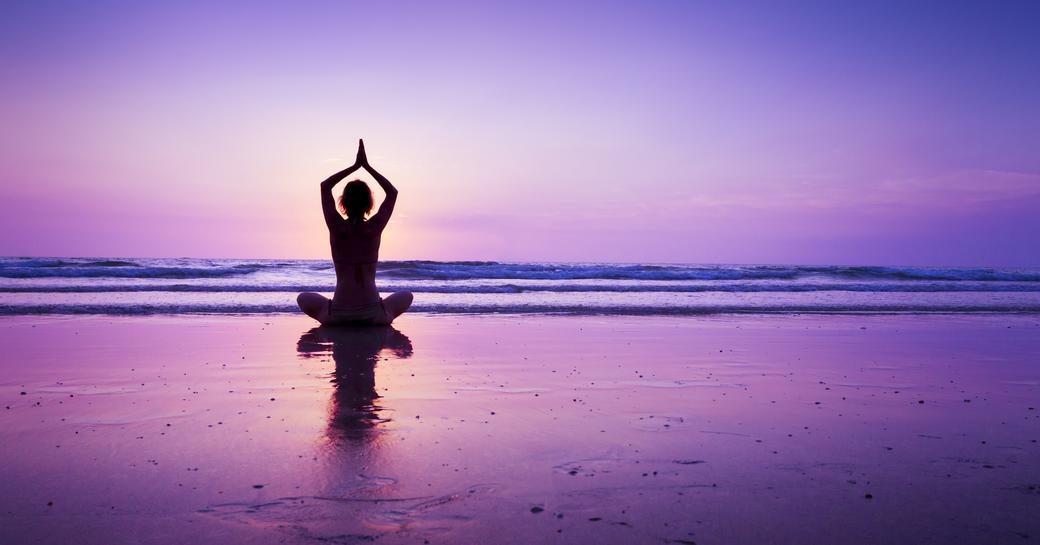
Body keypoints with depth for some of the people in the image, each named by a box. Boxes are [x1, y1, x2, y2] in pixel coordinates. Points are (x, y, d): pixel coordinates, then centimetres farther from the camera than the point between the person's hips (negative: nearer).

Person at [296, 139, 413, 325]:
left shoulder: (336, 227, -4)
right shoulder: (375, 227, -4)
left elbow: (325, 186, 12)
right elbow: (393, 192, 12)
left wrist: (355, 166, 11)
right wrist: (367, 166, 11)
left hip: (338, 317, 0)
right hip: (374, 316, 0)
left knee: (303, 298, 29)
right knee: (406, 296, 30)